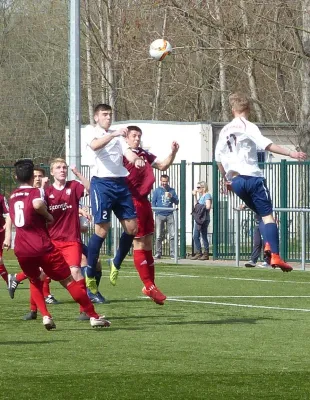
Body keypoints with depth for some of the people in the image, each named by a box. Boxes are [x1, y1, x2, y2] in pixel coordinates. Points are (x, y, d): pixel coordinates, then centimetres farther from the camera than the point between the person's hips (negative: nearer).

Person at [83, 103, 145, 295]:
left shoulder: (118, 135, 19)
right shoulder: (90, 131, 4)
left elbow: (127, 151, 4)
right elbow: (95, 145, -18)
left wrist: (136, 159, -19)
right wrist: (113, 134, -33)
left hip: (121, 184, 6)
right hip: (101, 183, -6)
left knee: (131, 227, 2)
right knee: (102, 229, -11)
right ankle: (90, 275, -3)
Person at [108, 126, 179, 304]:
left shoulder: (145, 154, 14)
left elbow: (163, 166, 18)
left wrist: (173, 152, 4)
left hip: (144, 201, 8)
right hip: (132, 201, -8)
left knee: (148, 244, 11)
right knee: (139, 244, -5)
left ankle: (150, 285, 18)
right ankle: (149, 286, -3)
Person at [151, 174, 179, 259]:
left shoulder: (172, 190, 13)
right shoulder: (157, 190, 9)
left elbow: (176, 202, 11)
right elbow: (153, 203, 6)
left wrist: (171, 197, -8)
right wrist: (156, 212, -9)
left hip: (170, 215, 1)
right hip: (160, 215, -1)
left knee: (172, 235, -5)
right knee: (159, 236, -1)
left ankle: (173, 253, -3)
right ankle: (158, 253, 3)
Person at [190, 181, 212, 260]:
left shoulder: (207, 195, -10)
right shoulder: (201, 196, 17)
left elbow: (208, 206, -20)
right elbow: (198, 204, 24)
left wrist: (200, 206, -6)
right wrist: (195, 196, 18)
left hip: (204, 219, -9)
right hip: (198, 218, 9)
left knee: (204, 236, -4)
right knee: (195, 237, 9)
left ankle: (206, 254, 2)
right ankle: (198, 253, 13)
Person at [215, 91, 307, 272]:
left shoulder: (225, 130, 16)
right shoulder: (248, 127, -3)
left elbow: (219, 158, 20)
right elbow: (266, 144, -18)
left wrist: (227, 179, 32)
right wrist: (291, 153, -22)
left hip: (235, 181, 6)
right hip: (252, 176, -6)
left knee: (262, 213, 18)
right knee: (268, 215, -8)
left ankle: (268, 244, -3)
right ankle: (275, 255, -20)